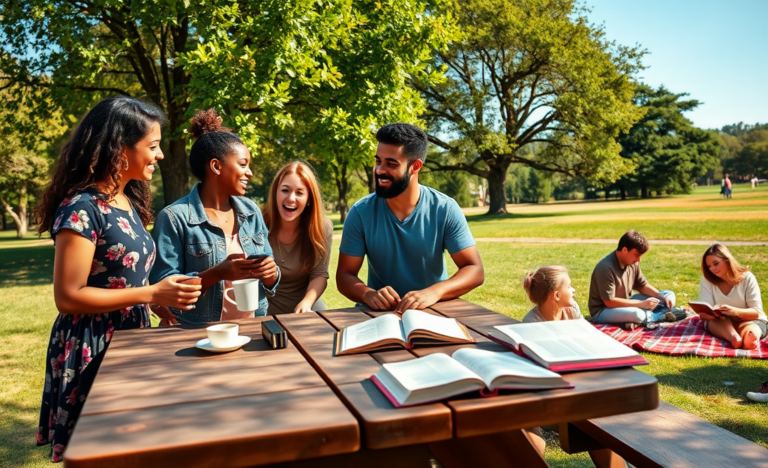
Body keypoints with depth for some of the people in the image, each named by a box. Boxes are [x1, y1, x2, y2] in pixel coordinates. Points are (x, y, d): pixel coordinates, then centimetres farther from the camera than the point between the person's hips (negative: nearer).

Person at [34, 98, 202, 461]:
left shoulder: (129, 203, 7)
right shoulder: (82, 208, -19)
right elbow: (68, 297, -20)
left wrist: (162, 298, 6)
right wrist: (151, 294, -23)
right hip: (92, 351, -8)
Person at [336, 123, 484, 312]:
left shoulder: (445, 209, -8)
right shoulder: (361, 212, -7)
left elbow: (475, 270, -10)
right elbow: (345, 275, -4)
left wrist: (434, 292, -28)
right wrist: (368, 295, -27)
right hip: (379, 314, 2)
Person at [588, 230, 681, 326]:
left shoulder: (633, 263, 0)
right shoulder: (606, 268, -25)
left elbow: (643, 286, 12)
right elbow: (609, 301, -26)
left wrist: (663, 298, -5)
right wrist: (641, 304, -25)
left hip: (625, 304, 9)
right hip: (602, 311, -9)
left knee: (669, 295, 4)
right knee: (636, 314, -40)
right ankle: (662, 316, -11)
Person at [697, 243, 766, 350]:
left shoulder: (747, 278, -9)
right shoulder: (707, 280, -6)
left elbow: (756, 312, -14)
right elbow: (703, 314, -12)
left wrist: (734, 311, -35)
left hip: (749, 321, -1)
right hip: (719, 322, 1)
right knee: (714, 321, -34)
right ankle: (733, 337, -62)